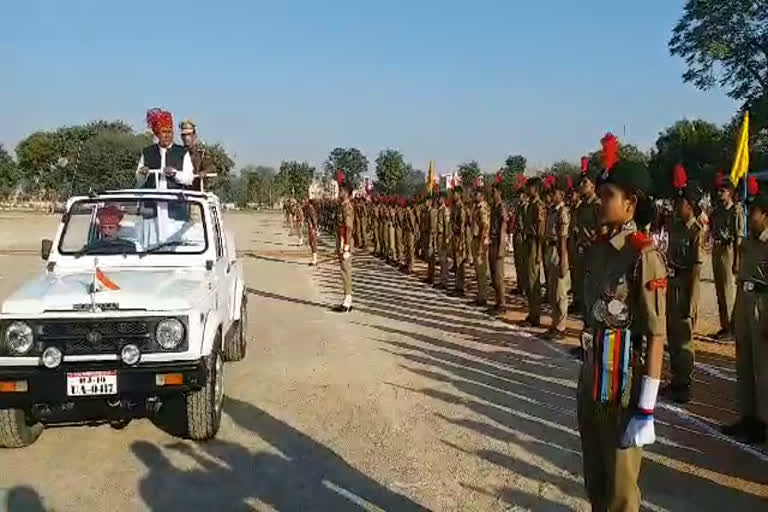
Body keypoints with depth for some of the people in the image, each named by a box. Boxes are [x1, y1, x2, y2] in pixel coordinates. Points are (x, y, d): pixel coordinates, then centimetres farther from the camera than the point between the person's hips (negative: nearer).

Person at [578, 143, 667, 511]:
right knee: (594, 477, 22)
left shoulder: (643, 255, -18)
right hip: (592, 380, 7)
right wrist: (585, 377, 15)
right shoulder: (598, 248, 6)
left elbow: (656, 336, -19)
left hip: (623, 387, -7)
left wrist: (646, 409, -20)